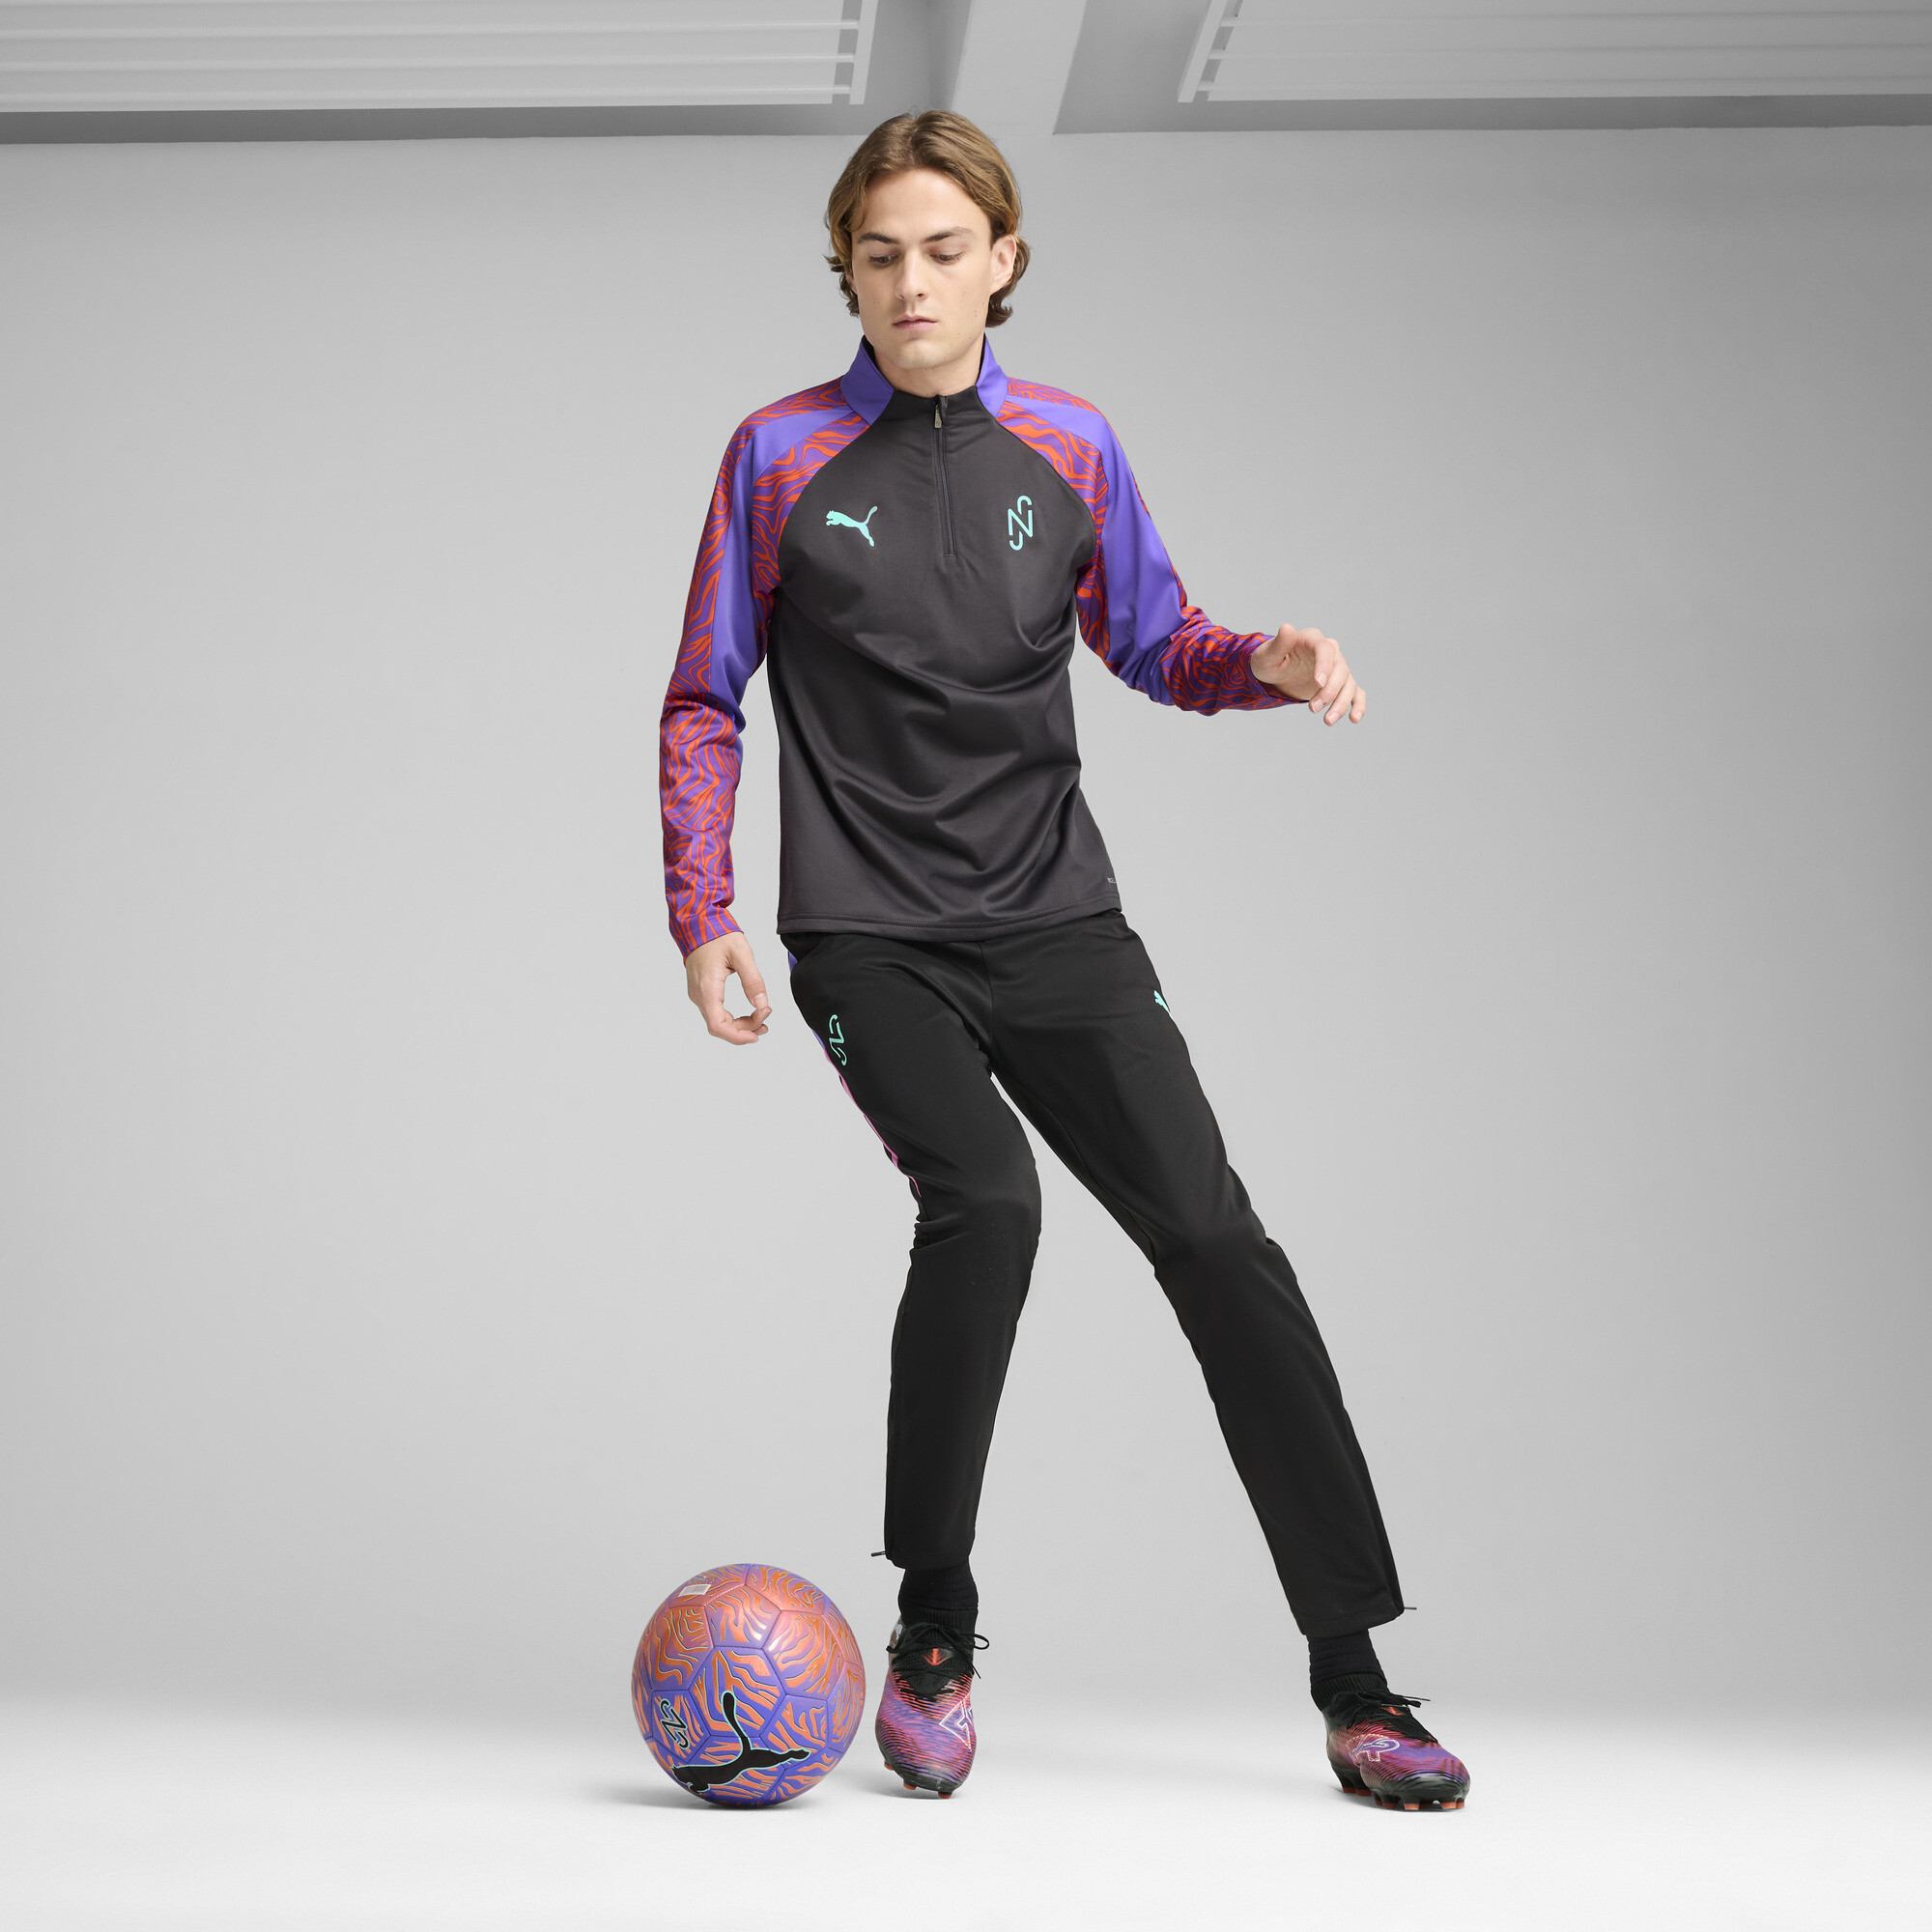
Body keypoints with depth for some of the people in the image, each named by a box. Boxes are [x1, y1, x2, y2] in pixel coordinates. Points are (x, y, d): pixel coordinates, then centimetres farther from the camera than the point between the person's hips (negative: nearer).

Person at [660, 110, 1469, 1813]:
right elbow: (705, 705, 8)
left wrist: (1271, 663, -3)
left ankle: (1356, 1683, -6)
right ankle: (933, 1635, -9)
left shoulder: (1070, 447, 8)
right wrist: (704, 918, -1)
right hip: (869, 938, -2)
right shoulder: (783, 457, 3)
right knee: (985, 1199, -28)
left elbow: (1154, 648, 19)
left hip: (1056, 922, 2)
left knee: (1215, 1238, -10)